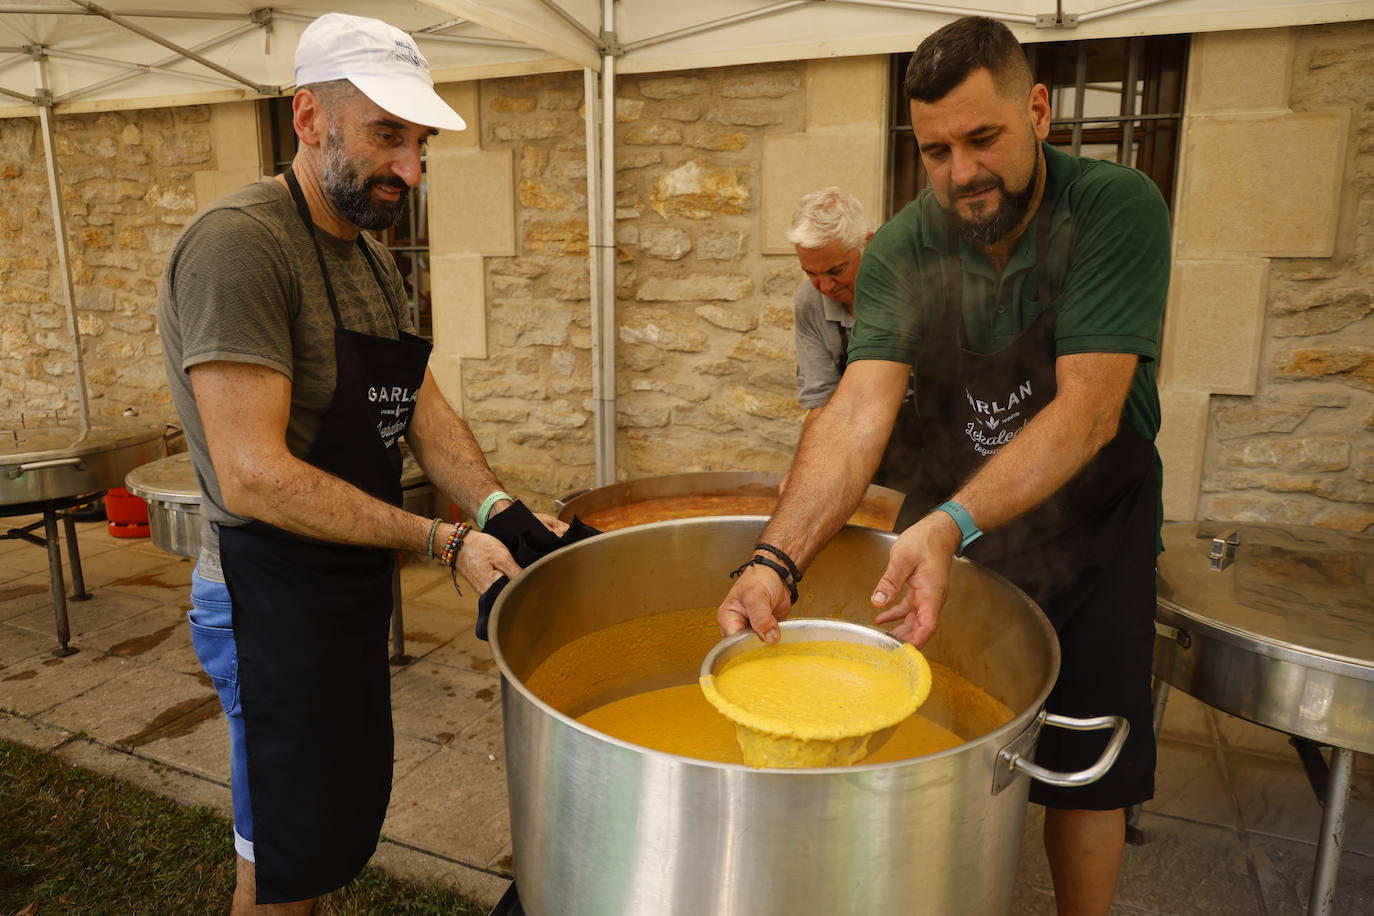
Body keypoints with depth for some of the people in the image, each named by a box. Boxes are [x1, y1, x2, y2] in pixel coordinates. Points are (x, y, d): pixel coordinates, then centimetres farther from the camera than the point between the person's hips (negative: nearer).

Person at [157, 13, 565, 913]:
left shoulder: (374, 258, 7)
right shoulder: (238, 243, -22)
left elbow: (424, 408, 5)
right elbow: (253, 476, -27)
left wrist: (497, 507, -11)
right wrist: (442, 542, -24)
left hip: (355, 582, 9)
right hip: (273, 598, -9)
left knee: (348, 815, 25)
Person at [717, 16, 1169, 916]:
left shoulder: (1117, 209, -20)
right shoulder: (902, 251, -13)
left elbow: (1088, 410, -29)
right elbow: (859, 411, -25)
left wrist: (950, 527, -44)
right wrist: (776, 557, -41)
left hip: (1091, 528, -2)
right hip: (947, 526, 2)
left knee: (1085, 770, 8)